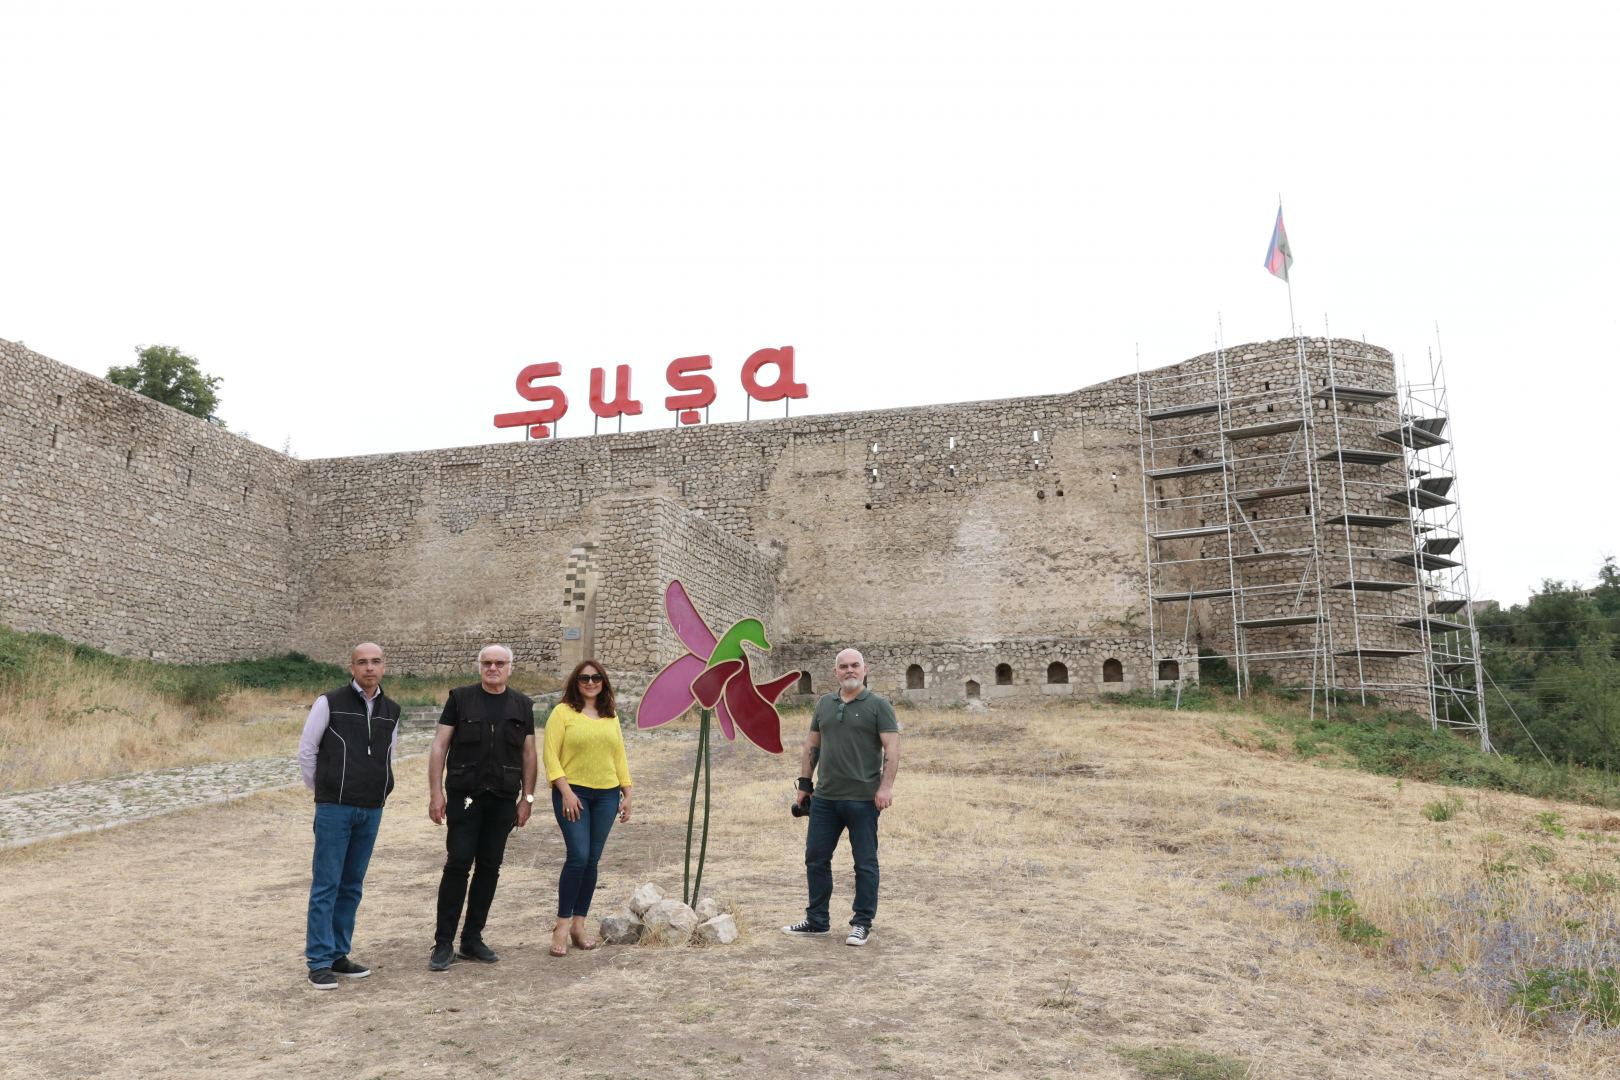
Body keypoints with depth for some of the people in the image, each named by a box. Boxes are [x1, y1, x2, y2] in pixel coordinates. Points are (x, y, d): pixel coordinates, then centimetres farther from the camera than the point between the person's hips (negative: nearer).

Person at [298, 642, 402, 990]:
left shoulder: (392, 710, 8)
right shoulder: (329, 703, -5)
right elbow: (306, 751, 0)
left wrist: (380, 792, 13)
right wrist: (322, 792, 6)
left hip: (371, 811, 5)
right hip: (334, 808, -4)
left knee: (352, 886, 11)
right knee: (326, 886, -1)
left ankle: (338, 955, 21)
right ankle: (319, 962, 6)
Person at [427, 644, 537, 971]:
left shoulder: (522, 705, 9)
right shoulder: (460, 699, 1)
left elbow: (528, 754, 11)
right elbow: (439, 746, -1)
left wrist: (527, 797, 6)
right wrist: (436, 792, -8)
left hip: (503, 800, 3)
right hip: (464, 796, -3)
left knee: (489, 868, 7)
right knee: (458, 865, -5)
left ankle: (472, 940, 18)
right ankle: (443, 944, 3)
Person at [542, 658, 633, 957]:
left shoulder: (611, 717, 15)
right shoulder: (563, 712, -1)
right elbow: (551, 755, -6)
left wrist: (627, 793, 11)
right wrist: (566, 791, -14)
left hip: (606, 794, 5)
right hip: (573, 793, -4)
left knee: (592, 860, 5)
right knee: (578, 856, -12)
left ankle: (579, 924, 14)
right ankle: (562, 925, 0)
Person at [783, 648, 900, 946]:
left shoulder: (878, 705, -3)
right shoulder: (824, 704, 12)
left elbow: (892, 748, -9)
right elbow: (811, 745, 17)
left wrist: (886, 786, -17)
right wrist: (804, 783, 13)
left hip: (863, 799, -5)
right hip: (824, 798, 5)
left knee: (865, 863, 4)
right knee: (816, 859, 10)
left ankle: (862, 924, 15)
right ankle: (816, 921, 22)